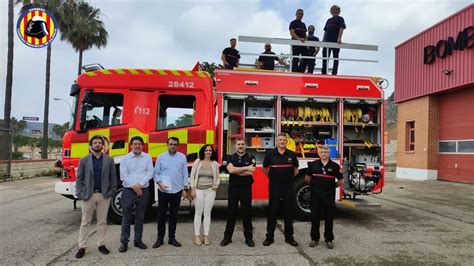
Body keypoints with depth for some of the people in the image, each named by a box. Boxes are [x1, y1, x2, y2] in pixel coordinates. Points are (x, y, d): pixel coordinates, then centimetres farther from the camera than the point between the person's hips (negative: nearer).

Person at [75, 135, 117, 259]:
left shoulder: (109, 160, 3)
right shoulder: (84, 160, 2)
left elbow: (113, 178, 4)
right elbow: (79, 178, 1)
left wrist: (111, 192, -4)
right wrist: (80, 194, -7)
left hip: (104, 195, 1)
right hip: (88, 195, -1)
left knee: (102, 221, 9)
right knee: (85, 222, 7)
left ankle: (101, 244, 20)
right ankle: (82, 247, 15)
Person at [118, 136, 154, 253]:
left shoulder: (147, 157, 5)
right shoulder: (125, 158, 1)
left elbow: (150, 173, -2)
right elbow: (123, 176, -5)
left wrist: (140, 184, -14)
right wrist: (134, 187, -12)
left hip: (143, 191, 2)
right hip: (128, 191, -1)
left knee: (140, 217, 10)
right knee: (126, 218, 2)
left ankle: (138, 240, 20)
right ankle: (124, 242, 11)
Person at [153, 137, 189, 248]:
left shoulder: (182, 157, 4)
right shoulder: (161, 157, 2)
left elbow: (185, 174, 4)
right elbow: (156, 173, 3)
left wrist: (185, 188, 1)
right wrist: (159, 183, -12)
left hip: (177, 190, 1)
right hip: (163, 190, -1)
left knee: (174, 215, 8)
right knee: (161, 214, 5)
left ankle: (172, 238, 19)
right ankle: (160, 238, 16)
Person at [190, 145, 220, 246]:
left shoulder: (215, 164, 5)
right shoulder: (197, 162, 0)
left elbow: (217, 177, 14)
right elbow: (192, 176, 2)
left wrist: (216, 185, -5)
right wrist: (192, 189, -4)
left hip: (210, 191, 1)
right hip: (199, 190, -1)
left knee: (207, 213, 6)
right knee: (198, 213, 4)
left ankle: (206, 236, 14)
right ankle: (197, 236, 13)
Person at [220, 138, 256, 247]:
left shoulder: (251, 158, 2)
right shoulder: (231, 158, 5)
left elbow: (251, 172, -13)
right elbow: (231, 169, -14)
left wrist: (236, 171, -12)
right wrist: (246, 168, -14)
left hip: (246, 188, -1)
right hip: (233, 188, 1)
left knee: (247, 213, 5)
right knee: (231, 213, 7)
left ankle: (248, 237, 16)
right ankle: (227, 237, 16)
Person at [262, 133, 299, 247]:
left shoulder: (292, 155, 4)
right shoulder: (270, 154, 0)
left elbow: (295, 169, 17)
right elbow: (265, 169, 12)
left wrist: (289, 178, 12)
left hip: (288, 186, 2)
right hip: (274, 186, -1)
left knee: (289, 212, 7)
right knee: (272, 211, 3)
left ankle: (289, 237, 18)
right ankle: (269, 237, 12)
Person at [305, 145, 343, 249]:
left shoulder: (334, 166, -1)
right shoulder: (313, 164, 1)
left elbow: (340, 181, 8)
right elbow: (307, 177, 14)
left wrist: (332, 186, 7)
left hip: (329, 195, 0)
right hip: (315, 194, 1)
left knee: (329, 218, 7)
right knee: (315, 217, 6)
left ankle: (329, 239, 19)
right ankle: (314, 238, 18)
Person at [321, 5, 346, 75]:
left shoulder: (340, 19, 4)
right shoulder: (328, 20, 21)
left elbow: (341, 28, -9)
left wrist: (339, 38, -23)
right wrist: (323, 40, 9)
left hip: (335, 41, -6)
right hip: (327, 41, 6)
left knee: (335, 57, -1)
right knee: (325, 57, 3)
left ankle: (334, 73, -1)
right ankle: (324, 72, 7)